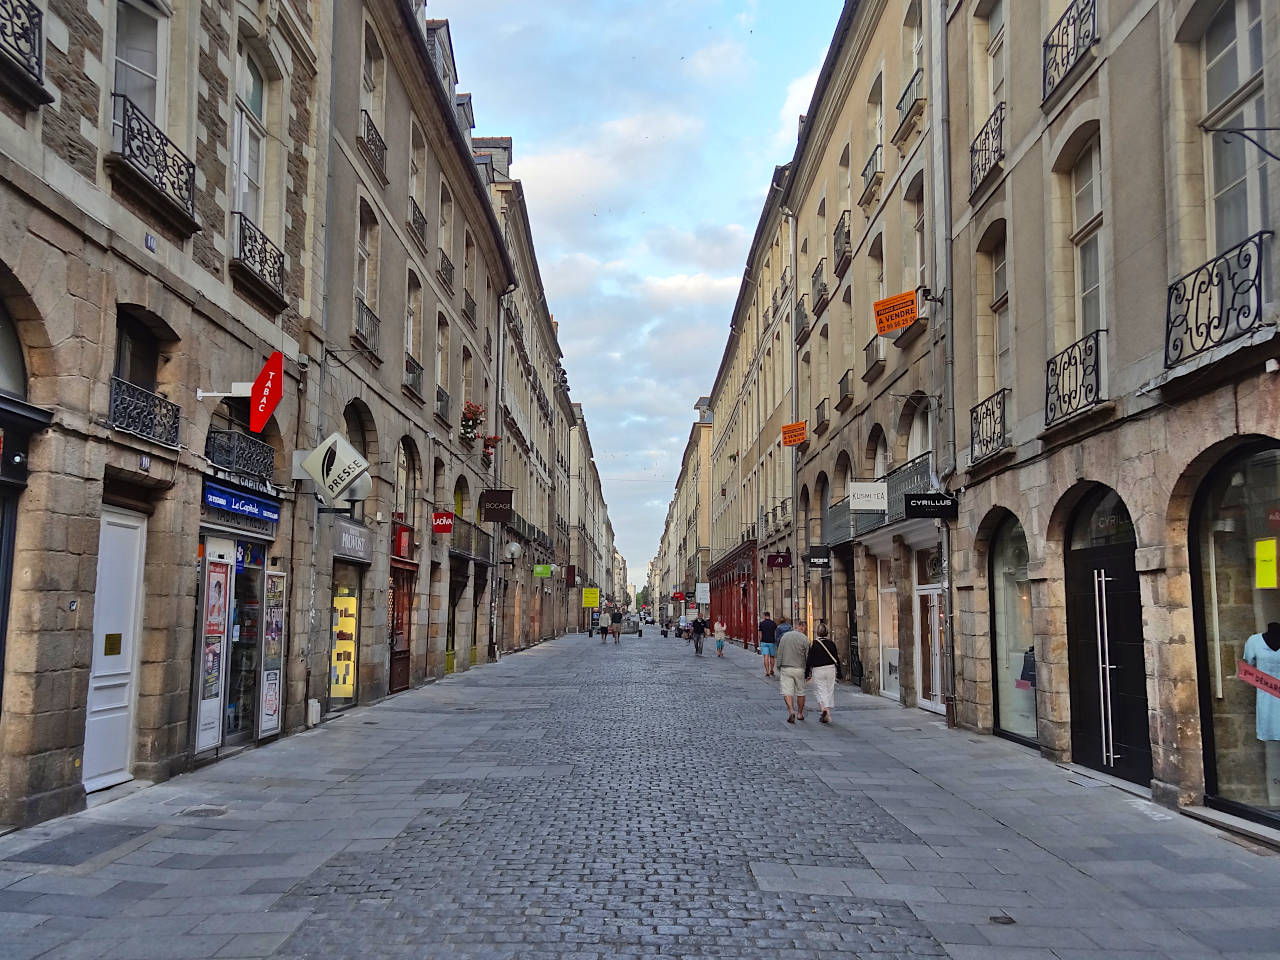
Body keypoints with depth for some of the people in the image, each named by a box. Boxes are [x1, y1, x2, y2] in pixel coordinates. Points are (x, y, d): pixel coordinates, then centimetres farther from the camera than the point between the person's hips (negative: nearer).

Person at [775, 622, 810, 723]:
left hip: (786, 668, 1)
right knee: (800, 692, 13)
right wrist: (807, 673, 2)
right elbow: (807, 657, -4)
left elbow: (780, 653, 5)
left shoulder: (785, 636, 4)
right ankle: (800, 714, 22)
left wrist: (779, 667, 14)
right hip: (799, 669, -1)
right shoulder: (805, 639, -5)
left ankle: (791, 711, -21)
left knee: (787, 691, -2)